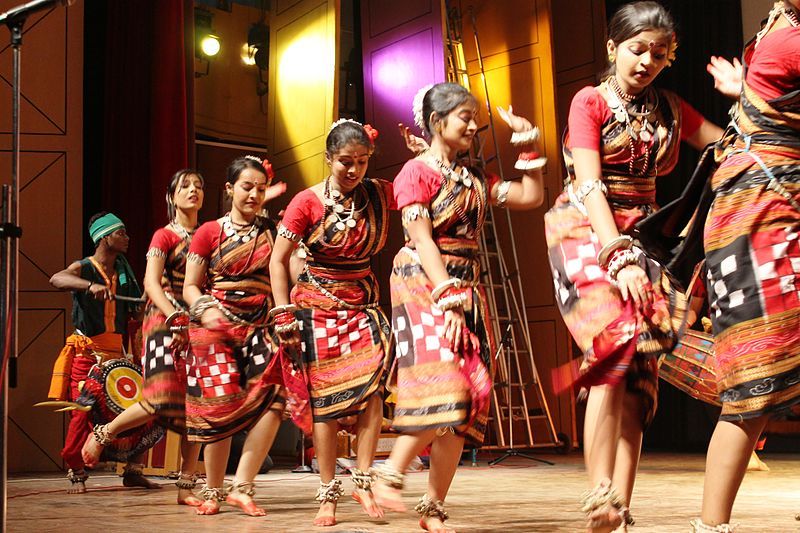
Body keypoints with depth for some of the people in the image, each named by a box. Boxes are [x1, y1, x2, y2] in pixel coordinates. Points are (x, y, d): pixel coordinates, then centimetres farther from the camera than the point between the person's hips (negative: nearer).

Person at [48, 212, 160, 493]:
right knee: (83, 412, -7)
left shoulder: (122, 267, 13)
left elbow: (135, 308, 25)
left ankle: (132, 470, 9)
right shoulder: (83, 267, -6)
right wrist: (90, 285, -44)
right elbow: (56, 279, -30)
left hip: (116, 351, 5)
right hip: (86, 351, -5)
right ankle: (76, 473, 6)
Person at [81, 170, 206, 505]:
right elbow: (151, 282, -11)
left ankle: (186, 487, 3)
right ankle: (103, 434, 7)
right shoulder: (164, 236, 2)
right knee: (163, 399, -19)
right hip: (164, 321, -5)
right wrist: (175, 318, -25)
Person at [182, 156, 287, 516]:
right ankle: (212, 491, 12)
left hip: (260, 327, 2)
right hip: (217, 328, -2)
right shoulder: (209, 232, 7)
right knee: (221, 406, -7)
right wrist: (205, 309, -14)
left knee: (273, 398, -19)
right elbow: (190, 287, 5)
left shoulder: (271, 232, 13)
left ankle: (242, 487, -12)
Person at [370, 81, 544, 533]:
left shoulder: (475, 177, 17)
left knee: (468, 402, 0)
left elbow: (531, 196, 17)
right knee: (442, 389, -20)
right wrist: (448, 299, -20)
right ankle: (391, 477, -3)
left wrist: (528, 144, 12)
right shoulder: (416, 172, -4)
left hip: (468, 290, 7)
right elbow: (423, 241, -13)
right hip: (424, 286, -7)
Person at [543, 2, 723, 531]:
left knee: (639, 365, -6)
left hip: (641, 236, 5)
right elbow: (590, 186, -13)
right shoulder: (590, 101, -2)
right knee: (617, 343, -24)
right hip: (587, 231, -5)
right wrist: (619, 258, -24)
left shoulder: (669, 109, 14)